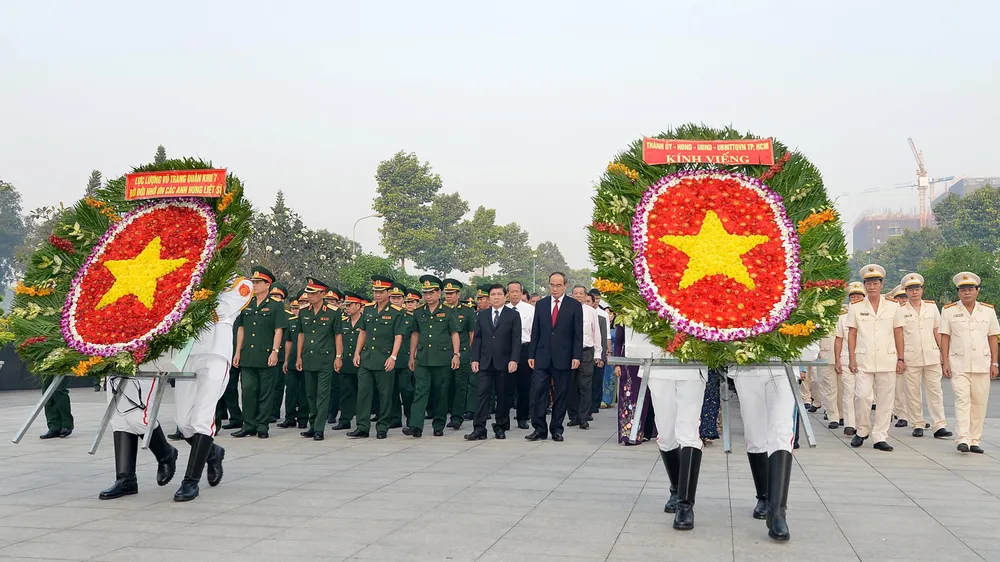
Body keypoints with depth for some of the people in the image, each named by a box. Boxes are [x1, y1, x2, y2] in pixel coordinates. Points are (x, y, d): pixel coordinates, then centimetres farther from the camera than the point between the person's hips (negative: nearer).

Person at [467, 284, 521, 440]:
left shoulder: (513, 315, 2)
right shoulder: (482, 315, 11)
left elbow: (516, 339, -3)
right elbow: (477, 338, 10)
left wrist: (514, 360, -13)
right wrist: (475, 359, 1)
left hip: (504, 363, -2)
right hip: (485, 362, 2)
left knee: (503, 396, 5)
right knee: (482, 394, -5)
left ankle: (501, 427, 16)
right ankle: (479, 429, -5)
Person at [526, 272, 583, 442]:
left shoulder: (575, 306, 2)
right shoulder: (540, 304, 9)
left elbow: (578, 334, -1)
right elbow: (535, 332, 10)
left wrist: (576, 356, -8)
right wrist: (531, 355, 5)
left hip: (563, 358, -2)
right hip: (542, 357, 2)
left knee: (560, 395, 5)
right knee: (537, 391, -5)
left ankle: (556, 429, 15)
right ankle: (539, 429, 3)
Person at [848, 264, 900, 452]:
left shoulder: (893, 307, 8)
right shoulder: (856, 308, 7)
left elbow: (898, 334, 10)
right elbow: (852, 334, 7)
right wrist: (852, 359, 1)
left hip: (887, 360, 1)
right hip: (864, 360, -1)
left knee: (886, 399, 1)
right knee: (863, 396, -10)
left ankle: (880, 437, 10)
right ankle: (862, 431, 12)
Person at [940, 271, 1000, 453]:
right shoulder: (949, 311, 3)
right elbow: (944, 338, 3)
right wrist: (945, 362, -4)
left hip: (982, 365, 3)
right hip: (959, 365, -2)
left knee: (979, 403, 4)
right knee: (962, 400, -11)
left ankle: (974, 441, 11)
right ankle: (963, 439, -15)